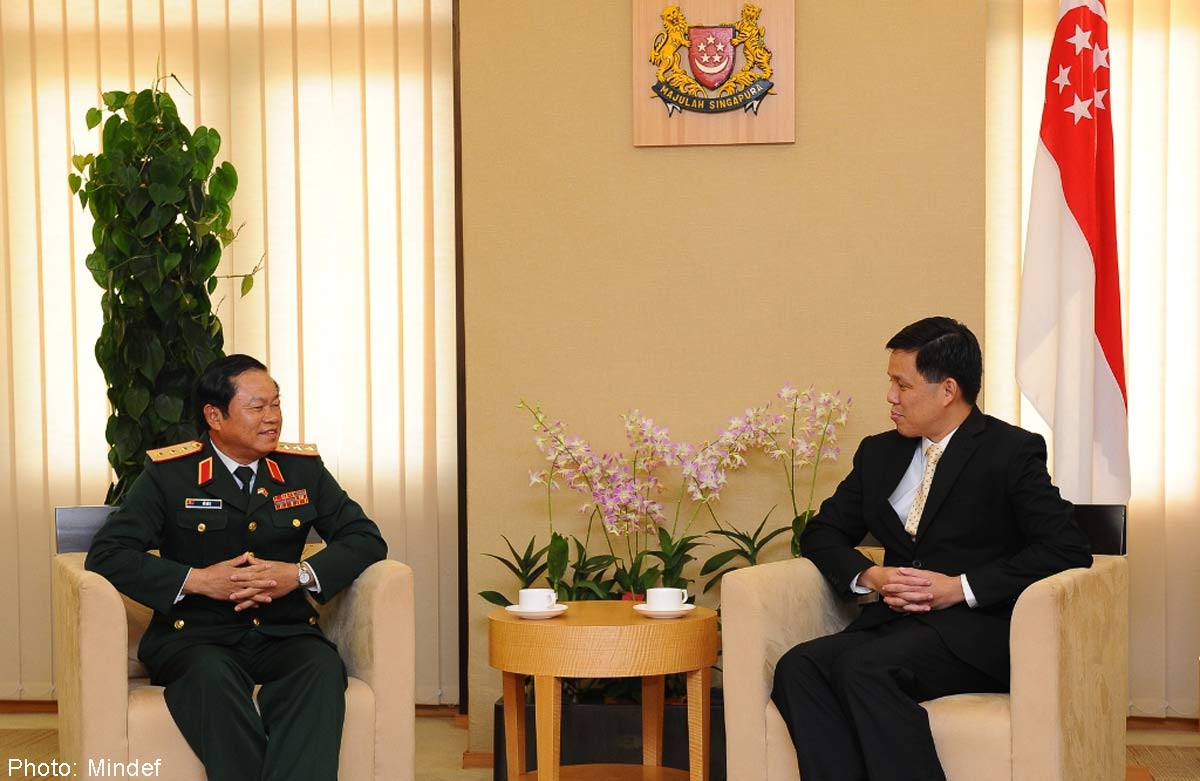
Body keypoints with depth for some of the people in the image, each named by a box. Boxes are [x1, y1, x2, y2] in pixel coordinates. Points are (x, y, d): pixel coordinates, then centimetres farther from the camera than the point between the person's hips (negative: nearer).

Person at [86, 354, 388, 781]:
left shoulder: (304, 469, 11)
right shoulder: (168, 474, 2)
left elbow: (367, 538, 9)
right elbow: (105, 553, -3)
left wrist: (300, 574, -10)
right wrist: (198, 580, -15)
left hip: (285, 634, 2)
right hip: (195, 636, -2)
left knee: (323, 668, -33)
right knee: (211, 674, -37)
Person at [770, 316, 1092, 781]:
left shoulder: (1012, 451, 1)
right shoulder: (879, 453, 18)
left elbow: (1069, 550, -8)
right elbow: (821, 533, 20)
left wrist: (961, 587, -15)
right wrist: (868, 576, -3)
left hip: (977, 628, -5)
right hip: (894, 621, 6)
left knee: (866, 667, -33)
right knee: (798, 668, -24)